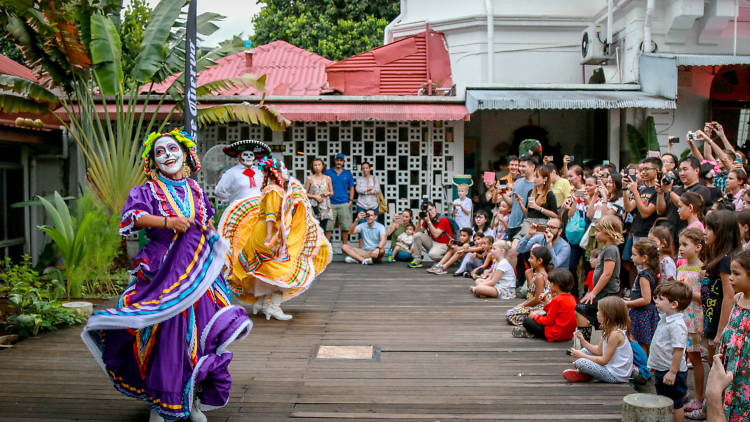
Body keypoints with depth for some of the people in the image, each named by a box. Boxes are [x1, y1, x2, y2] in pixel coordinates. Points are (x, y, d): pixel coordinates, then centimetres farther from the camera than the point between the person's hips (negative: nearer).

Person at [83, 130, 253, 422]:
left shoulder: (195, 190, 15)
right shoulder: (149, 191, 1)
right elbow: (134, 217, -17)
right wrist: (168, 222, -27)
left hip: (198, 274, 4)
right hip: (162, 274, -4)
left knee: (200, 334, 3)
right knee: (164, 335, -4)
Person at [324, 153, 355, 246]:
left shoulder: (348, 173, 11)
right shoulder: (328, 172, 7)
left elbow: (351, 188, 14)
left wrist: (350, 201, 3)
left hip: (344, 204, 1)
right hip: (330, 204, -1)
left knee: (345, 227, 1)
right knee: (328, 227, -5)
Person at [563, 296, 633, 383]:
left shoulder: (615, 334, -23)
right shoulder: (609, 330, 9)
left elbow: (604, 360, -21)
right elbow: (599, 350, 12)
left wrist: (581, 355, -14)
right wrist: (583, 341, 1)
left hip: (616, 375, -11)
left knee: (580, 362, -24)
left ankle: (585, 375, 5)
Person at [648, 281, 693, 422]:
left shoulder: (677, 325, -24)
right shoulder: (664, 320, 8)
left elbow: (679, 350, -26)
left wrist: (672, 372, -25)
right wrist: (654, 364, 22)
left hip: (672, 373, -10)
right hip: (661, 370, 10)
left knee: (675, 403, 3)